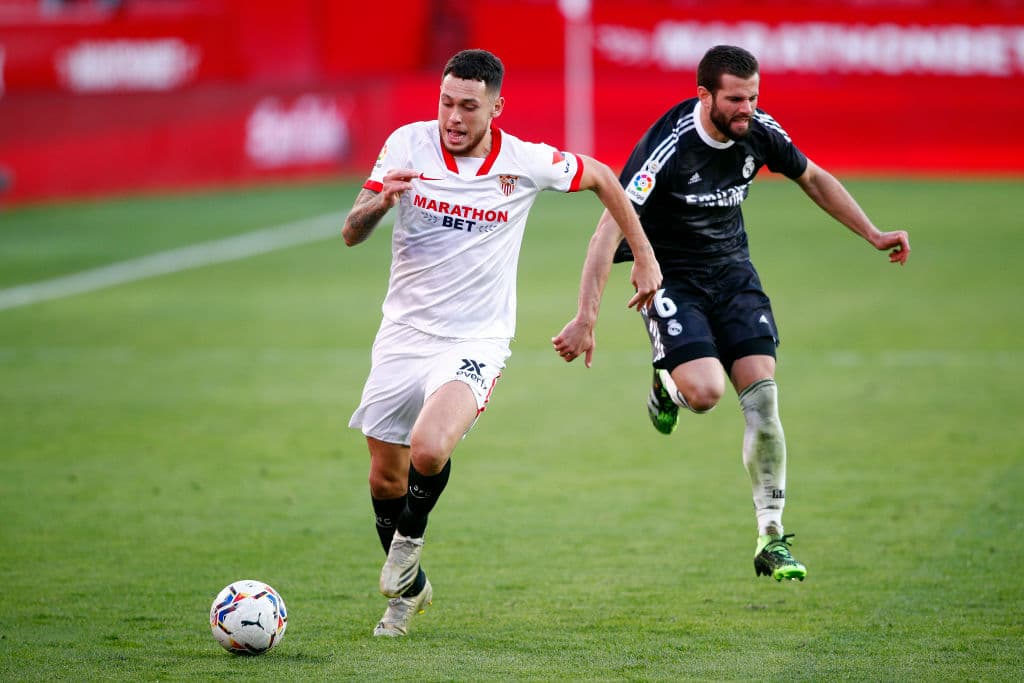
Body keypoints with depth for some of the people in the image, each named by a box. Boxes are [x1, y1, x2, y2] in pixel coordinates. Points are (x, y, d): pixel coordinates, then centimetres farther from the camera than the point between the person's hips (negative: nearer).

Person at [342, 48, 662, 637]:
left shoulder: (526, 163, -10)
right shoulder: (408, 145, -7)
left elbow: (602, 178, 9)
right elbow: (352, 235, -9)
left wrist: (644, 257, 11)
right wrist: (381, 201, -31)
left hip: (476, 342, -3)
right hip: (404, 335, 3)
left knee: (429, 451, -29)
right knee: (385, 479, 10)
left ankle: (410, 538, 4)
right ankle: (409, 589, 36)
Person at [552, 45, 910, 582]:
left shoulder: (759, 132, -9)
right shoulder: (667, 147, -26)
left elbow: (812, 178, 13)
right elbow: (610, 228, -27)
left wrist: (873, 235, 12)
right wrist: (586, 319, -32)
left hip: (732, 270, 5)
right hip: (671, 277, -5)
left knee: (762, 393, -9)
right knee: (706, 391, -24)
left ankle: (772, 539, -3)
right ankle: (668, 387, 17)